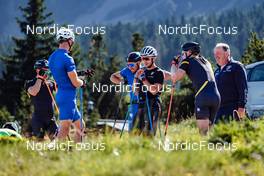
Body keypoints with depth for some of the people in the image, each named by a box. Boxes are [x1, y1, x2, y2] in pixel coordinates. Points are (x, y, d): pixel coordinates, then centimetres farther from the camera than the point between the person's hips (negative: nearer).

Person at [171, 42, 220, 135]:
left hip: (203, 96, -6)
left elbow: (176, 76, -4)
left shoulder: (188, 61, 7)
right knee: (207, 129, 12)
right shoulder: (205, 61, 27)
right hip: (216, 96, 6)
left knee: (203, 131, -7)